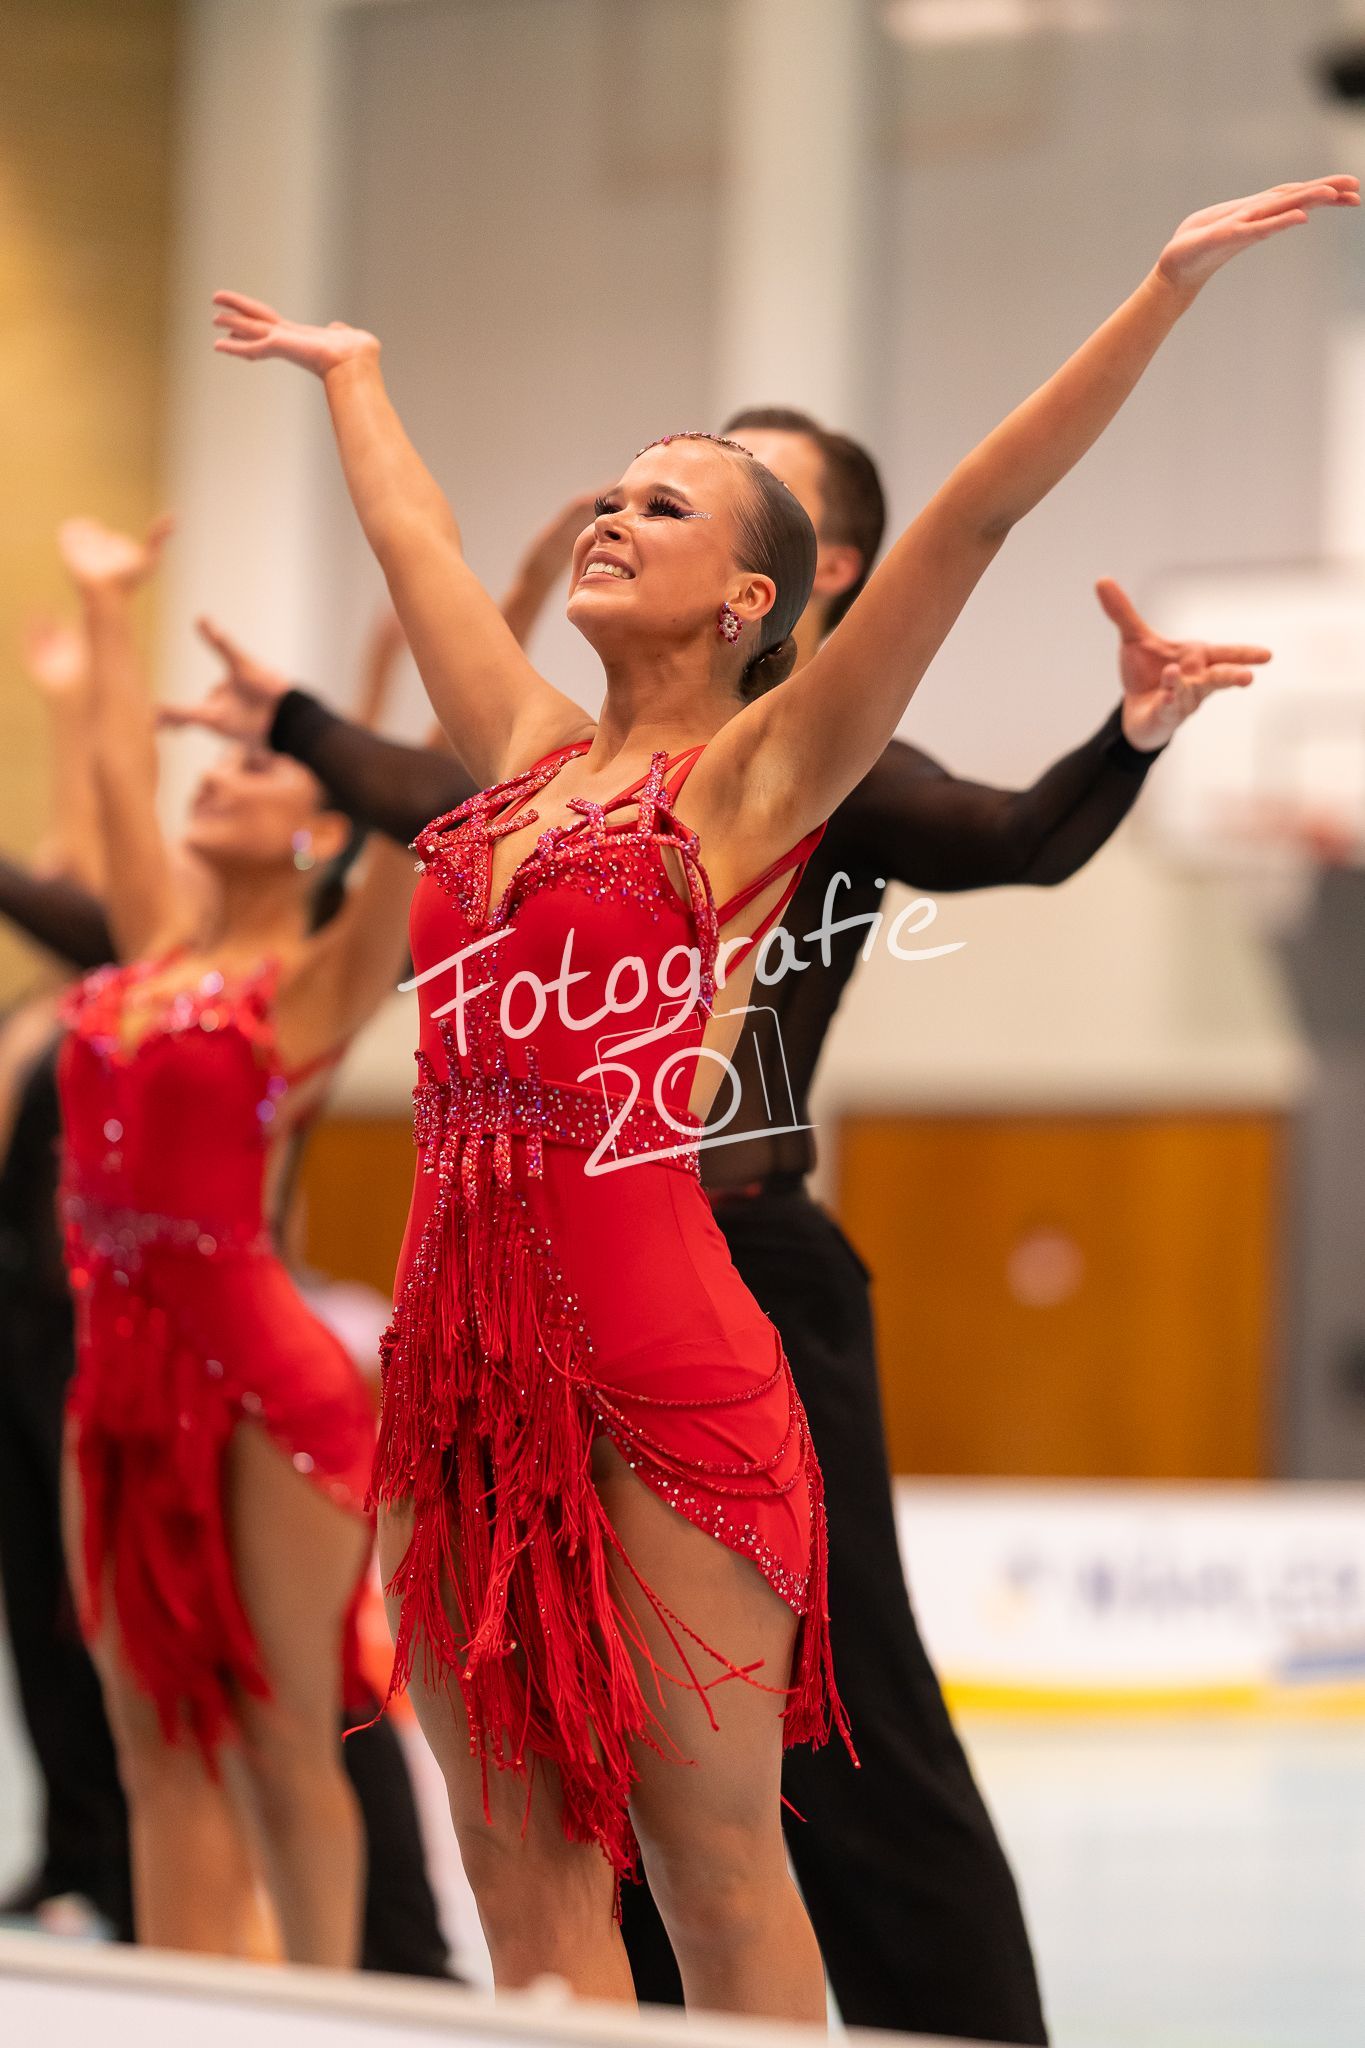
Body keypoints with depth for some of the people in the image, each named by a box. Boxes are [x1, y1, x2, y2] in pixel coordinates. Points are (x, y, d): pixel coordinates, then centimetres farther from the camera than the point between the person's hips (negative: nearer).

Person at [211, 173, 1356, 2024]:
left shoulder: (752, 778, 0)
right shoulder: (529, 753, 16)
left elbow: (973, 518, -7)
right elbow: (415, 537, 34)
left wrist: (1173, 285, -12)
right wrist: (351, 374, 48)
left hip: (660, 1374, -6)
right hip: (459, 1361, 6)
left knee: (713, 1869, -3)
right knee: (524, 1867, 5)